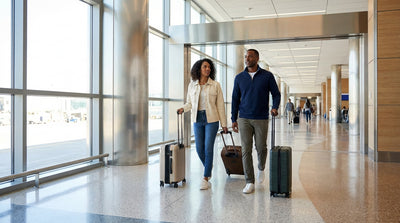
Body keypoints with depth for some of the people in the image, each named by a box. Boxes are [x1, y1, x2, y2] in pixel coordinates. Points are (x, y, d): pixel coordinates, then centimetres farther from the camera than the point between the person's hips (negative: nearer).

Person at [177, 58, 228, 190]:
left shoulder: (215, 85, 0)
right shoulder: (192, 85, 7)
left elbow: (220, 105, 0)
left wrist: (224, 124, -1)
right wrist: (183, 109, -7)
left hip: (211, 120, -3)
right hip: (197, 120, 3)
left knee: (208, 148, -6)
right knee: (199, 149, 5)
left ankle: (205, 178, 3)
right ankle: (208, 166, 35)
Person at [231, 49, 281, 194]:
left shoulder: (267, 76, 1)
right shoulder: (239, 78, 6)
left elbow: (276, 94, 5)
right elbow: (235, 99, 10)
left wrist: (275, 108, -14)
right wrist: (234, 119, 7)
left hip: (261, 119, -1)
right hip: (244, 119, 1)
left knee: (261, 148, 7)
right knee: (246, 150, -2)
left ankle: (261, 168, 39)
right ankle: (249, 182, 5)